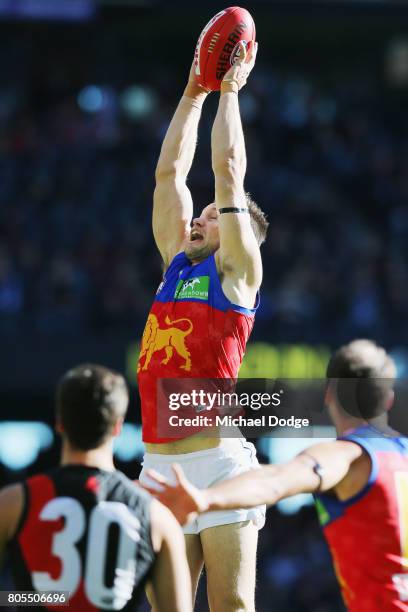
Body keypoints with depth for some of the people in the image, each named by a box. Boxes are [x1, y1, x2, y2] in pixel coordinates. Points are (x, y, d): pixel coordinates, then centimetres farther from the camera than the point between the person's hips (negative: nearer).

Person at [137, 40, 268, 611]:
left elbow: (229, 169, 0)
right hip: (160, 466, 6)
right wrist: (194, 94, 22)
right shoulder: (177, 264, 18)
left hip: (217, 462, -6)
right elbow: (170, 172, 20)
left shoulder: (238, 270, 3)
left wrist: (230, 91, 8)